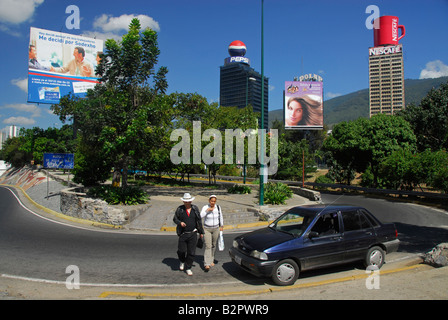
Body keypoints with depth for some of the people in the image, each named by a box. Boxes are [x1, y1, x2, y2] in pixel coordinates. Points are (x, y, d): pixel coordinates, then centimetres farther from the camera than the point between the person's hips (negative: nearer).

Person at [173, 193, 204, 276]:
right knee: (181, 251, 0)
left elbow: (199, 221, 9)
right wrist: (180, 223, -17)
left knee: (191, 252, 2)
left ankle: (188, 268, 19)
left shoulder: (195, 209, 3)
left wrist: (201, 232, 10)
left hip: (193, 234, 1)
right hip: (183, 234, -1)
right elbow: (175, 219, 5)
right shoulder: (179, 209, -2)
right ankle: (182, 262, 34)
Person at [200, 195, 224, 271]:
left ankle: (211, 260, 34)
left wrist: (221, 226, 14)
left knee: (213, 245, 14)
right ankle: (207, 264, -13)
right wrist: (207, 210, -34)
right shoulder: (205, 207, -13)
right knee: (208, 246, -11)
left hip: (216, 229, 3)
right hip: (207, 229, -3)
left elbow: (220, 216, 10)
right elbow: (200, 216, -27)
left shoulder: (218, 207, -5)